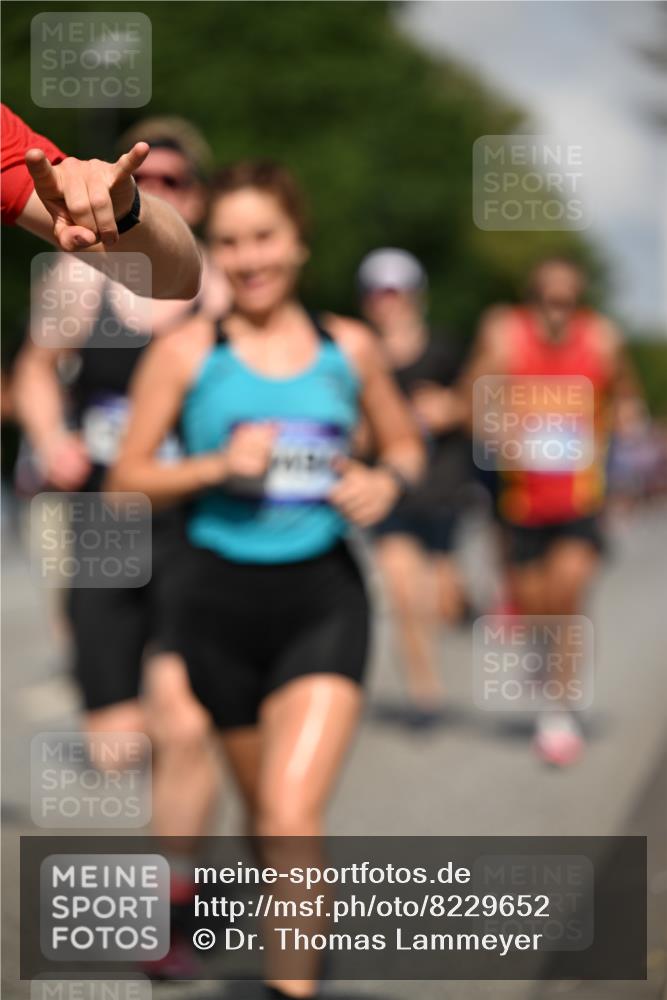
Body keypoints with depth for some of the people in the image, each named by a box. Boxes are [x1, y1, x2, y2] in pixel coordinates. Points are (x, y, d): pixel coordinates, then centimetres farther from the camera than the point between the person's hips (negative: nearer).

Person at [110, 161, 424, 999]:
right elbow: (127, 480, 0)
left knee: (292, 811, -17)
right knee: (263, 806, 14)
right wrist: (217, 466, -16)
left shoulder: (349, 348, 4)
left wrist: (386, 481, -3)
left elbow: (405, 443, 19)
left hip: (324, 596, -1)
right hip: (222, 596, 1)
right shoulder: (185, 352, -2)